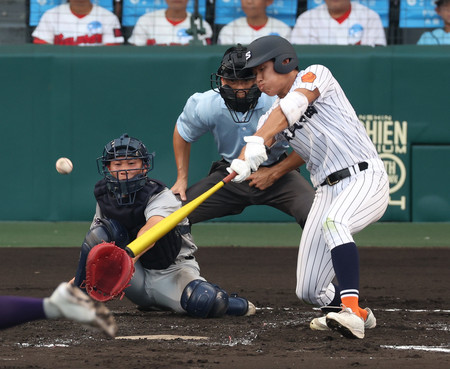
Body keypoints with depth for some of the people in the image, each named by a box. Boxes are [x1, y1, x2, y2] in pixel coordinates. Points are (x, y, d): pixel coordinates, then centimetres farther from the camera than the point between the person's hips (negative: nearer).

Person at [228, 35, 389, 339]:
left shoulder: (316, 75, -2)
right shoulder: (272, 117, 15)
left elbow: (292, 107, -23)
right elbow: (256, 145, -5)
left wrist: (259, 141, -39)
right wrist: (242, 164, -30)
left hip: (365, 179, -7)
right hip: (328, 190, 7)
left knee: (333, 222, -40)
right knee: (310, 291, 0)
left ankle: (352, 313, -48)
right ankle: (359, 313, 29)